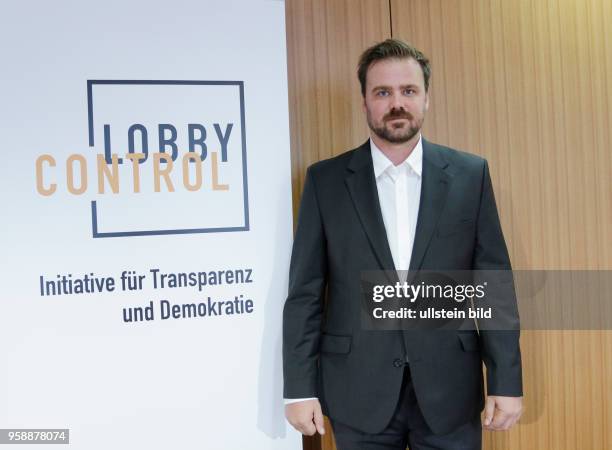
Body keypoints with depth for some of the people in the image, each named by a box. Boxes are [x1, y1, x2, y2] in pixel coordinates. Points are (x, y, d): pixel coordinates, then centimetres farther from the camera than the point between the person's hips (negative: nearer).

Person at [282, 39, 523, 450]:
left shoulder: (470, 174, 1)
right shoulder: (326, 180, -1)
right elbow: (305, 292, -1)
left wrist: (506, 381, -3)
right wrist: (300, 387, -4)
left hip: (450, 389, 1)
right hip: (359, 391, 0)